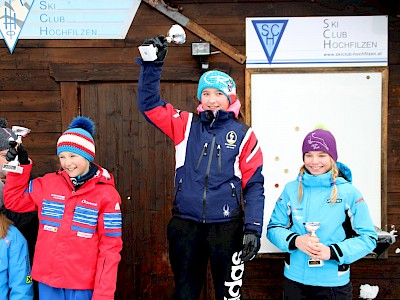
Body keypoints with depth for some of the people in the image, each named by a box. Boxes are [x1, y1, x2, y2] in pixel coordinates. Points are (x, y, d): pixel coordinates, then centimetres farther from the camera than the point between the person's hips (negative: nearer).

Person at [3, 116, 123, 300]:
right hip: (47, 281, 3)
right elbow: (14, 201, 16)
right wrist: (21, 166, 3)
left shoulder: (106, 193, -7)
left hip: (83, 285, -3)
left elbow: (110, 248, -8)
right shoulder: (47, 184, 3)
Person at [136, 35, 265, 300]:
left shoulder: (244, 135, 0)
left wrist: (253, 229, -8)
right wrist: (152, 65, -11)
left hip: (226, 226, -1)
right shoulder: (186, 125, 4)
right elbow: (149, 104, 1)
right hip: (185, 225, 2)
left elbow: (254, 185, -1)